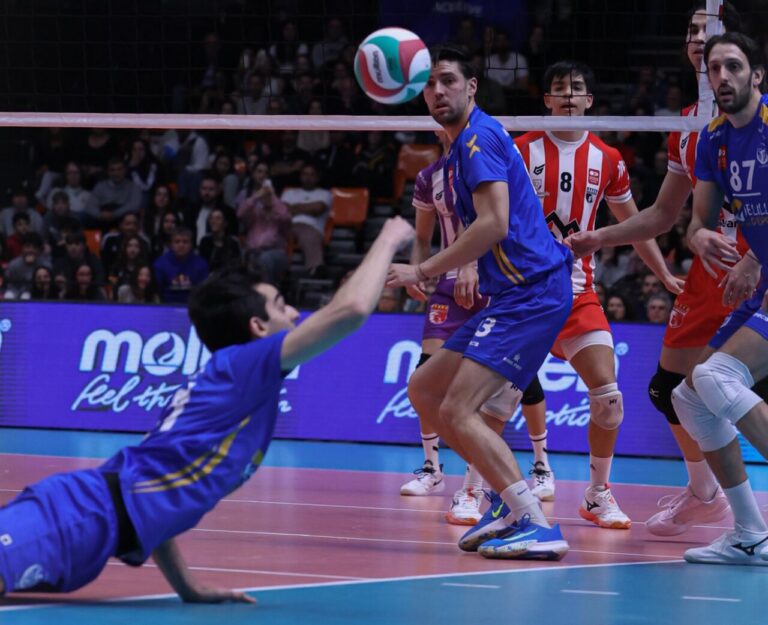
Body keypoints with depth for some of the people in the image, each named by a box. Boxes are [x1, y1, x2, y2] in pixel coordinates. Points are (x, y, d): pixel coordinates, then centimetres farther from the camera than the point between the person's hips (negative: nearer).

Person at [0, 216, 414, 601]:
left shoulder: (213, 386, 29)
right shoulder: (246, 363, 3)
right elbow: (350, 309, -6)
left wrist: (188, 588, 28)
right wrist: (387, 241, 12)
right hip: (93, 514, -10)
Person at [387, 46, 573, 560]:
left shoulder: (479, 138, -11)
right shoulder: (464, 146, 20)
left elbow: (494, 224, -22)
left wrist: (424, 272, -16)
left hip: (532, 291, -11)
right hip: (511, 294, 11)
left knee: (456, 409, -19)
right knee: (424, 391, 13)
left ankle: (538, 526, -22)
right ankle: (508, 502, 14)